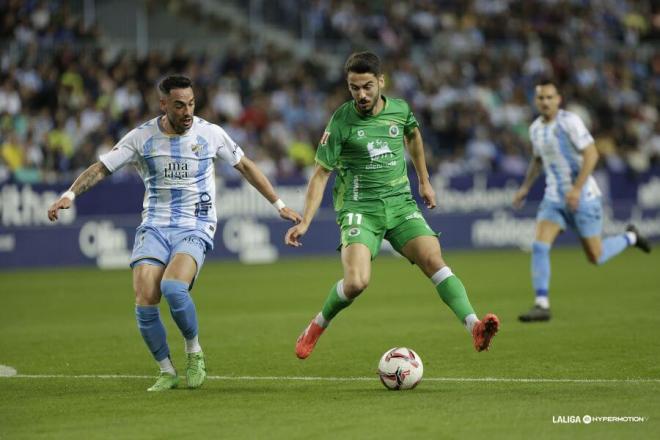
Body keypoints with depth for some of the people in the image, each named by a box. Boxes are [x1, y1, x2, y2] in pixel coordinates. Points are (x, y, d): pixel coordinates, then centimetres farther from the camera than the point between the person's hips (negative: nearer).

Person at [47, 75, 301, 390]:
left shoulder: (210, 134, 0)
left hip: (195, 230, -2)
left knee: (173, 287, -30)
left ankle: (194, 352, -6)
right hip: (154, 228, 2)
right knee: (144, 302, -16)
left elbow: (245, 166, 13)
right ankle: (167, 372, 4)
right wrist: (69, 195, -15)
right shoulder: (141, 137, 0)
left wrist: (279, 205, 16)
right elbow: (101, 168, 1)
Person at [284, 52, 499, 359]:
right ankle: (317, 327, 4)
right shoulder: (341, 121, -8)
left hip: (400, 203, 3)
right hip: (359, 209, -3)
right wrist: (305, 222, -12)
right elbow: (321, 173, -4)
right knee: (356, 282, -23)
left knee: (435, 262, -19)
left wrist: (424, 181, 31)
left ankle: (474, 327, -27)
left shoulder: (400, 110, 2)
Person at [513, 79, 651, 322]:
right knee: (539, 247, -13)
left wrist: (577, 188, -27)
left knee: (595, 257, 2)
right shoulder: (535, 128, 7)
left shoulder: (569, 121, -15)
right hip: (554, 199, 6)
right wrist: (525, 187, 14)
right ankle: (542, 305, -11)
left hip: (582, 198, -6)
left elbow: (591, 154, -20)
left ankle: (630, 237, 31)